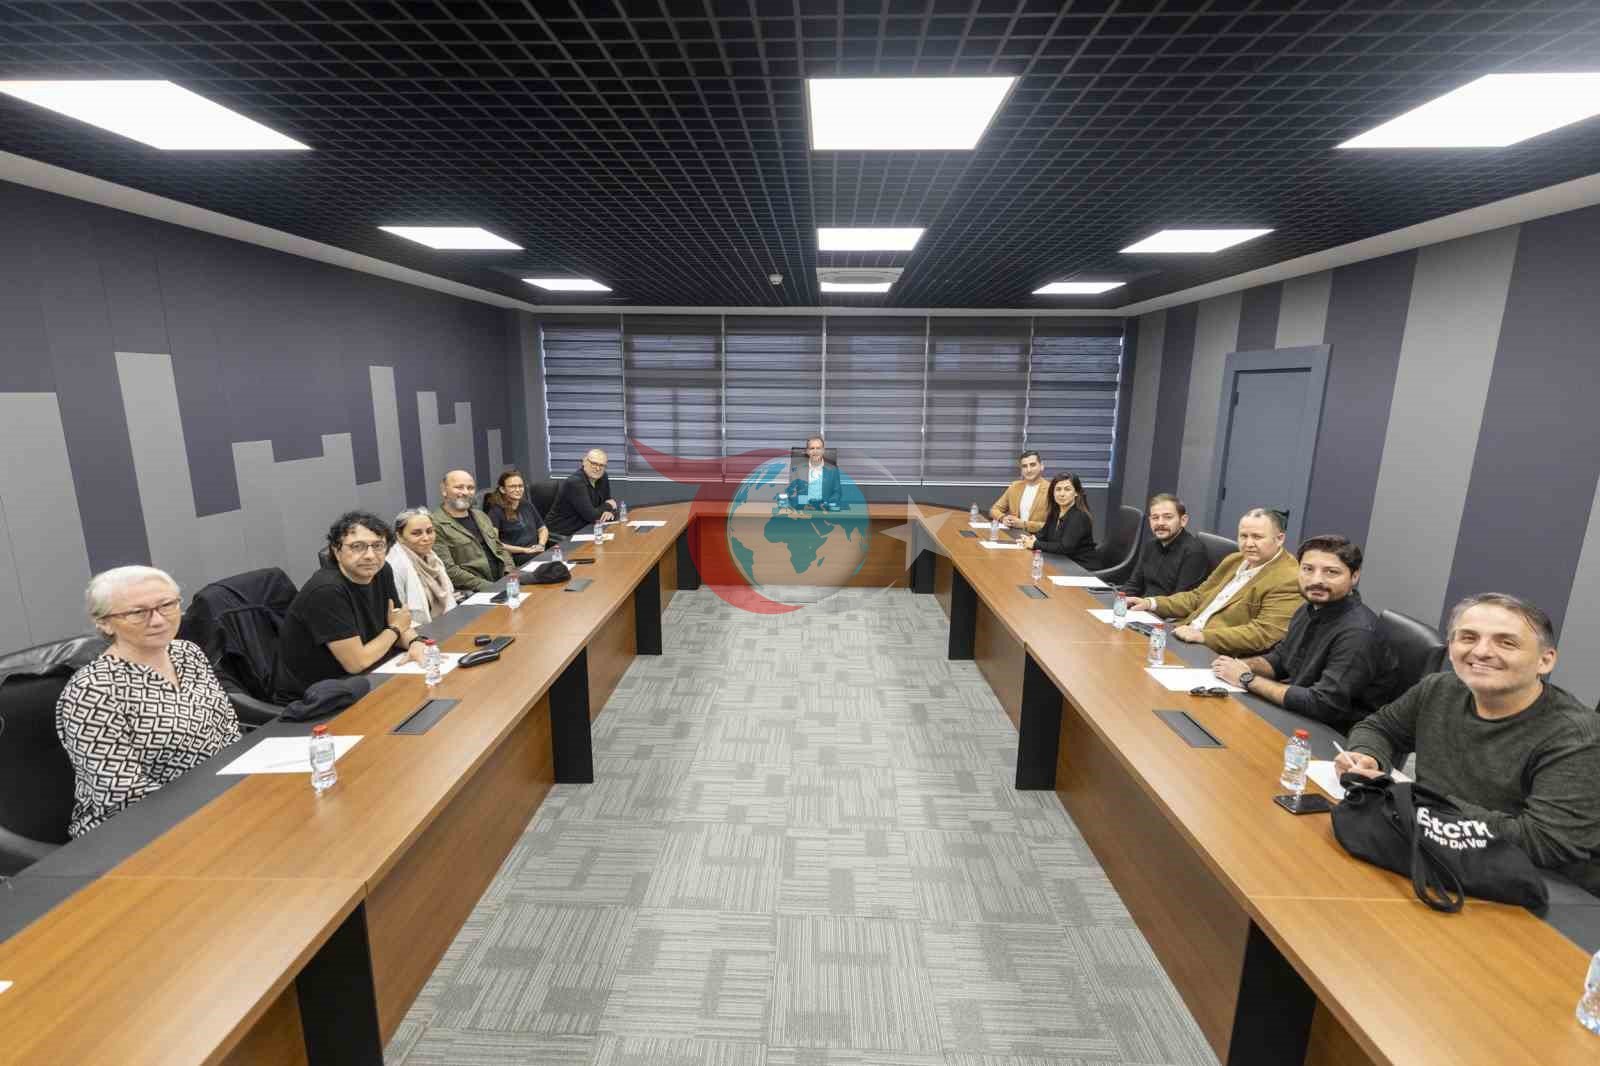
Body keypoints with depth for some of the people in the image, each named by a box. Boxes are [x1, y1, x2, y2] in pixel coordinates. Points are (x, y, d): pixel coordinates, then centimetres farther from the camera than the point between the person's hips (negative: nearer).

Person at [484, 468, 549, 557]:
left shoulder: (527, 505, 20)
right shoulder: (496, 511, 0)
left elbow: (543, 529, 26)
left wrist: (541, 545, 4)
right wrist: (524, 550, -12)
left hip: (540, 554, 7)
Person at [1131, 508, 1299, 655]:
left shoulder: (1288, 580, -12)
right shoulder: (1234, 560, 15)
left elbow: (1265, 634, -20)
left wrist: (1203, 636, -26)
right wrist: (1152, 603, 5)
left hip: (1218, 659, -8)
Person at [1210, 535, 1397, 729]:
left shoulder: (1358, 633, -24)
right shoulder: (1310, 609, 4)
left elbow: (1322, 704, -28)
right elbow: (1279, 657, 18)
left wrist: (1248, 679, -20)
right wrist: (1242, 665, -4)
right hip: (1296, 715, 7)